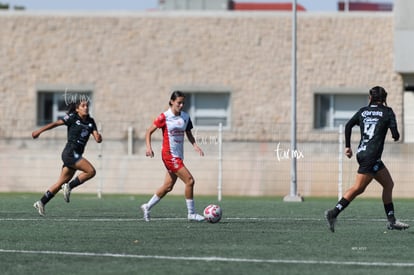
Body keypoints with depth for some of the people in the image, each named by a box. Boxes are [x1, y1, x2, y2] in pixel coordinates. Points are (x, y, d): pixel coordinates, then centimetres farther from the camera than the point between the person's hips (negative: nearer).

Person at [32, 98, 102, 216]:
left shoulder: (90, 122, 13)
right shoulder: (72, 118, -4)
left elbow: (97, 139, 7)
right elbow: (55, 123, 3)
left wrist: (99, 137, -17)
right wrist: (39, 131, 6)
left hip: (76, 155, 7)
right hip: (70, 152, -7)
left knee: (62, 182, 8)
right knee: (91, 171, -19)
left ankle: (41, 202, 12)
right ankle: (69, 187, -9)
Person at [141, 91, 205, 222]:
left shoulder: (185, 117, 7)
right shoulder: (164, 117, -10)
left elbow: (188, 134, 18)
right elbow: (149, 132, -5)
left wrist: (195, 145, 0)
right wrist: (149, 147, -19)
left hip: (178, 156, 7)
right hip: (169, 155, -7)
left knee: (168, 186, 13)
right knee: (189, 180, -13)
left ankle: (147, 207, 29)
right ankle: (191, 213, -4)